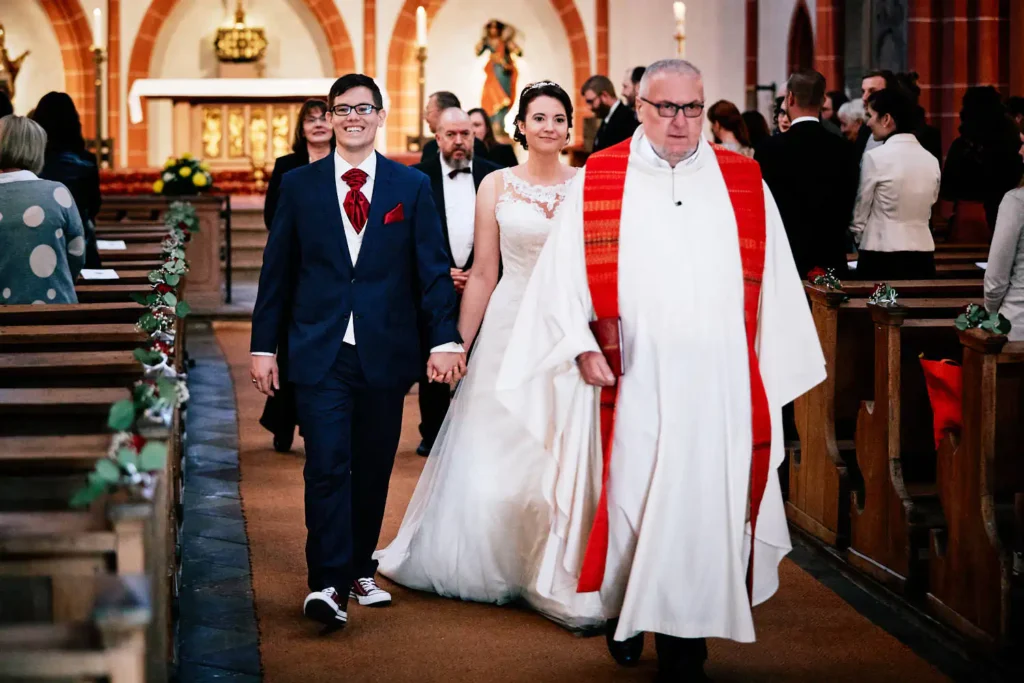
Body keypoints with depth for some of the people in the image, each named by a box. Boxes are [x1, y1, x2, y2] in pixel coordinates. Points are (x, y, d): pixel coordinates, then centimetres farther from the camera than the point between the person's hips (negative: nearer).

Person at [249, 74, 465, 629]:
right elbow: (277, 271, 6)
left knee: (373, 470, 10)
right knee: (327, 467, -10)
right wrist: (263, 345, 3)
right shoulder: (299, 185, 5)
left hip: (385, 352, 1)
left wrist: (445, 339, -8)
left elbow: (433, 268, 2)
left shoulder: (412, 186, 5)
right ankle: (328, 583, -10)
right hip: (321, 353, -1)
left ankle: (358, 569, 25)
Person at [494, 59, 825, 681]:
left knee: (704, 508, 1)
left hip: (720, 388, 1)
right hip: (632, 386, -1)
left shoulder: (745, 184, 7)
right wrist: (581, 346, -9)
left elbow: (775, 286, 9)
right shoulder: (597, 183, 4)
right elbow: (561, 275, 2)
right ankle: (627, 608, 31)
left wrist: (772, 377, 7)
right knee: (630, 499, 5)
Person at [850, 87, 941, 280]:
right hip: (923, 257, 5)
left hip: (882, 259, -5)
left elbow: (858, 215, -3)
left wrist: (863, 242, 14)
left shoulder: (875, 157, -10)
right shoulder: (931, 160, 7)